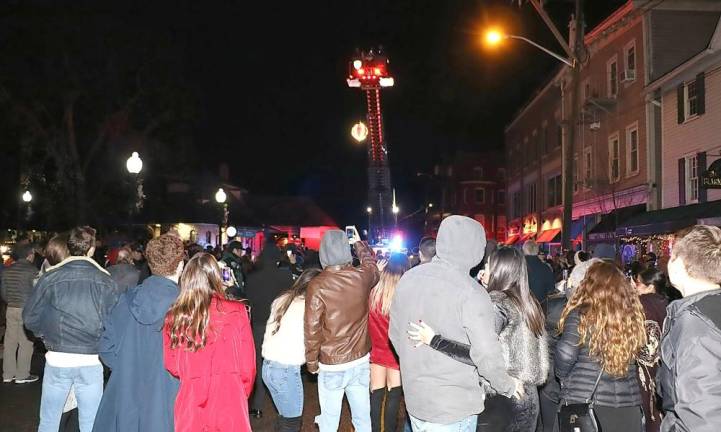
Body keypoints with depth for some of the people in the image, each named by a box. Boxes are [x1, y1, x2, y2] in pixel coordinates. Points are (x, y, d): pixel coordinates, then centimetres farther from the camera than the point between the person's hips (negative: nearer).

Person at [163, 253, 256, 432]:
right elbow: (248, 366, -4)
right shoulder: (236, 312, -11)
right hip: (230, 401, -2)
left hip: (190, 402, 2)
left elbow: (172, 366, 6)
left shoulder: (173, 317, -6)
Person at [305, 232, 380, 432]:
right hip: (361, 360, 3)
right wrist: (361, 246, 35)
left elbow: (312, 329, -13)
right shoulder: (362, 277, -6)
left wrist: (311, 362, 0)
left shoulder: (318, 285, -15)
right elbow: (373, 266, 19)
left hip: (331, 365, -3)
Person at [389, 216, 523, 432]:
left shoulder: (408, 278, -2)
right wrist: (508, 386, -3)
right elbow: (487, 355, -21)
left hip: (414, 399, 6)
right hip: (454, 409, -5)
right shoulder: (471, 293, -20)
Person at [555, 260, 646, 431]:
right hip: (627, 404, 4)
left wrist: (563, 377, 0)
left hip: (583, 401, -3)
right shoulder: (633, 315, -1)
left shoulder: (580, 315, -13)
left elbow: (566, 354, -18)